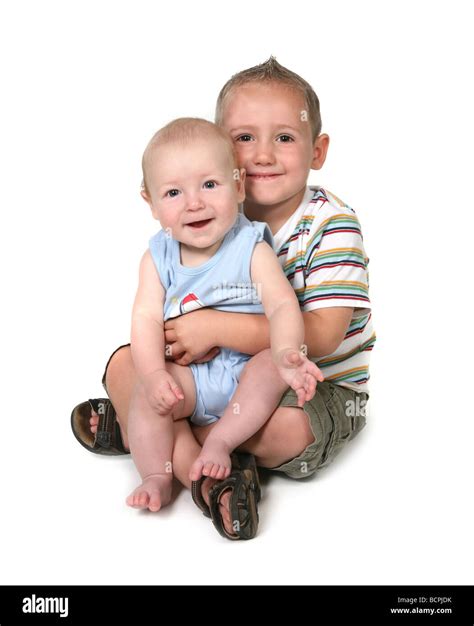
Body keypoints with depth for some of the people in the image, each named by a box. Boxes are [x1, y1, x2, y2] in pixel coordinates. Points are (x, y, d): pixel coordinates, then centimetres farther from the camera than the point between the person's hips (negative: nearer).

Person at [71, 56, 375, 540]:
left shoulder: (332, 225, -16)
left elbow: (320, 337, -26)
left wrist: (217, 327, -31)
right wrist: (186, 338, -22)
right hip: (229, 371, 5)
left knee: (287, 426, -38)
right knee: (124, 364, -7)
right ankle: (200, 473, -22)